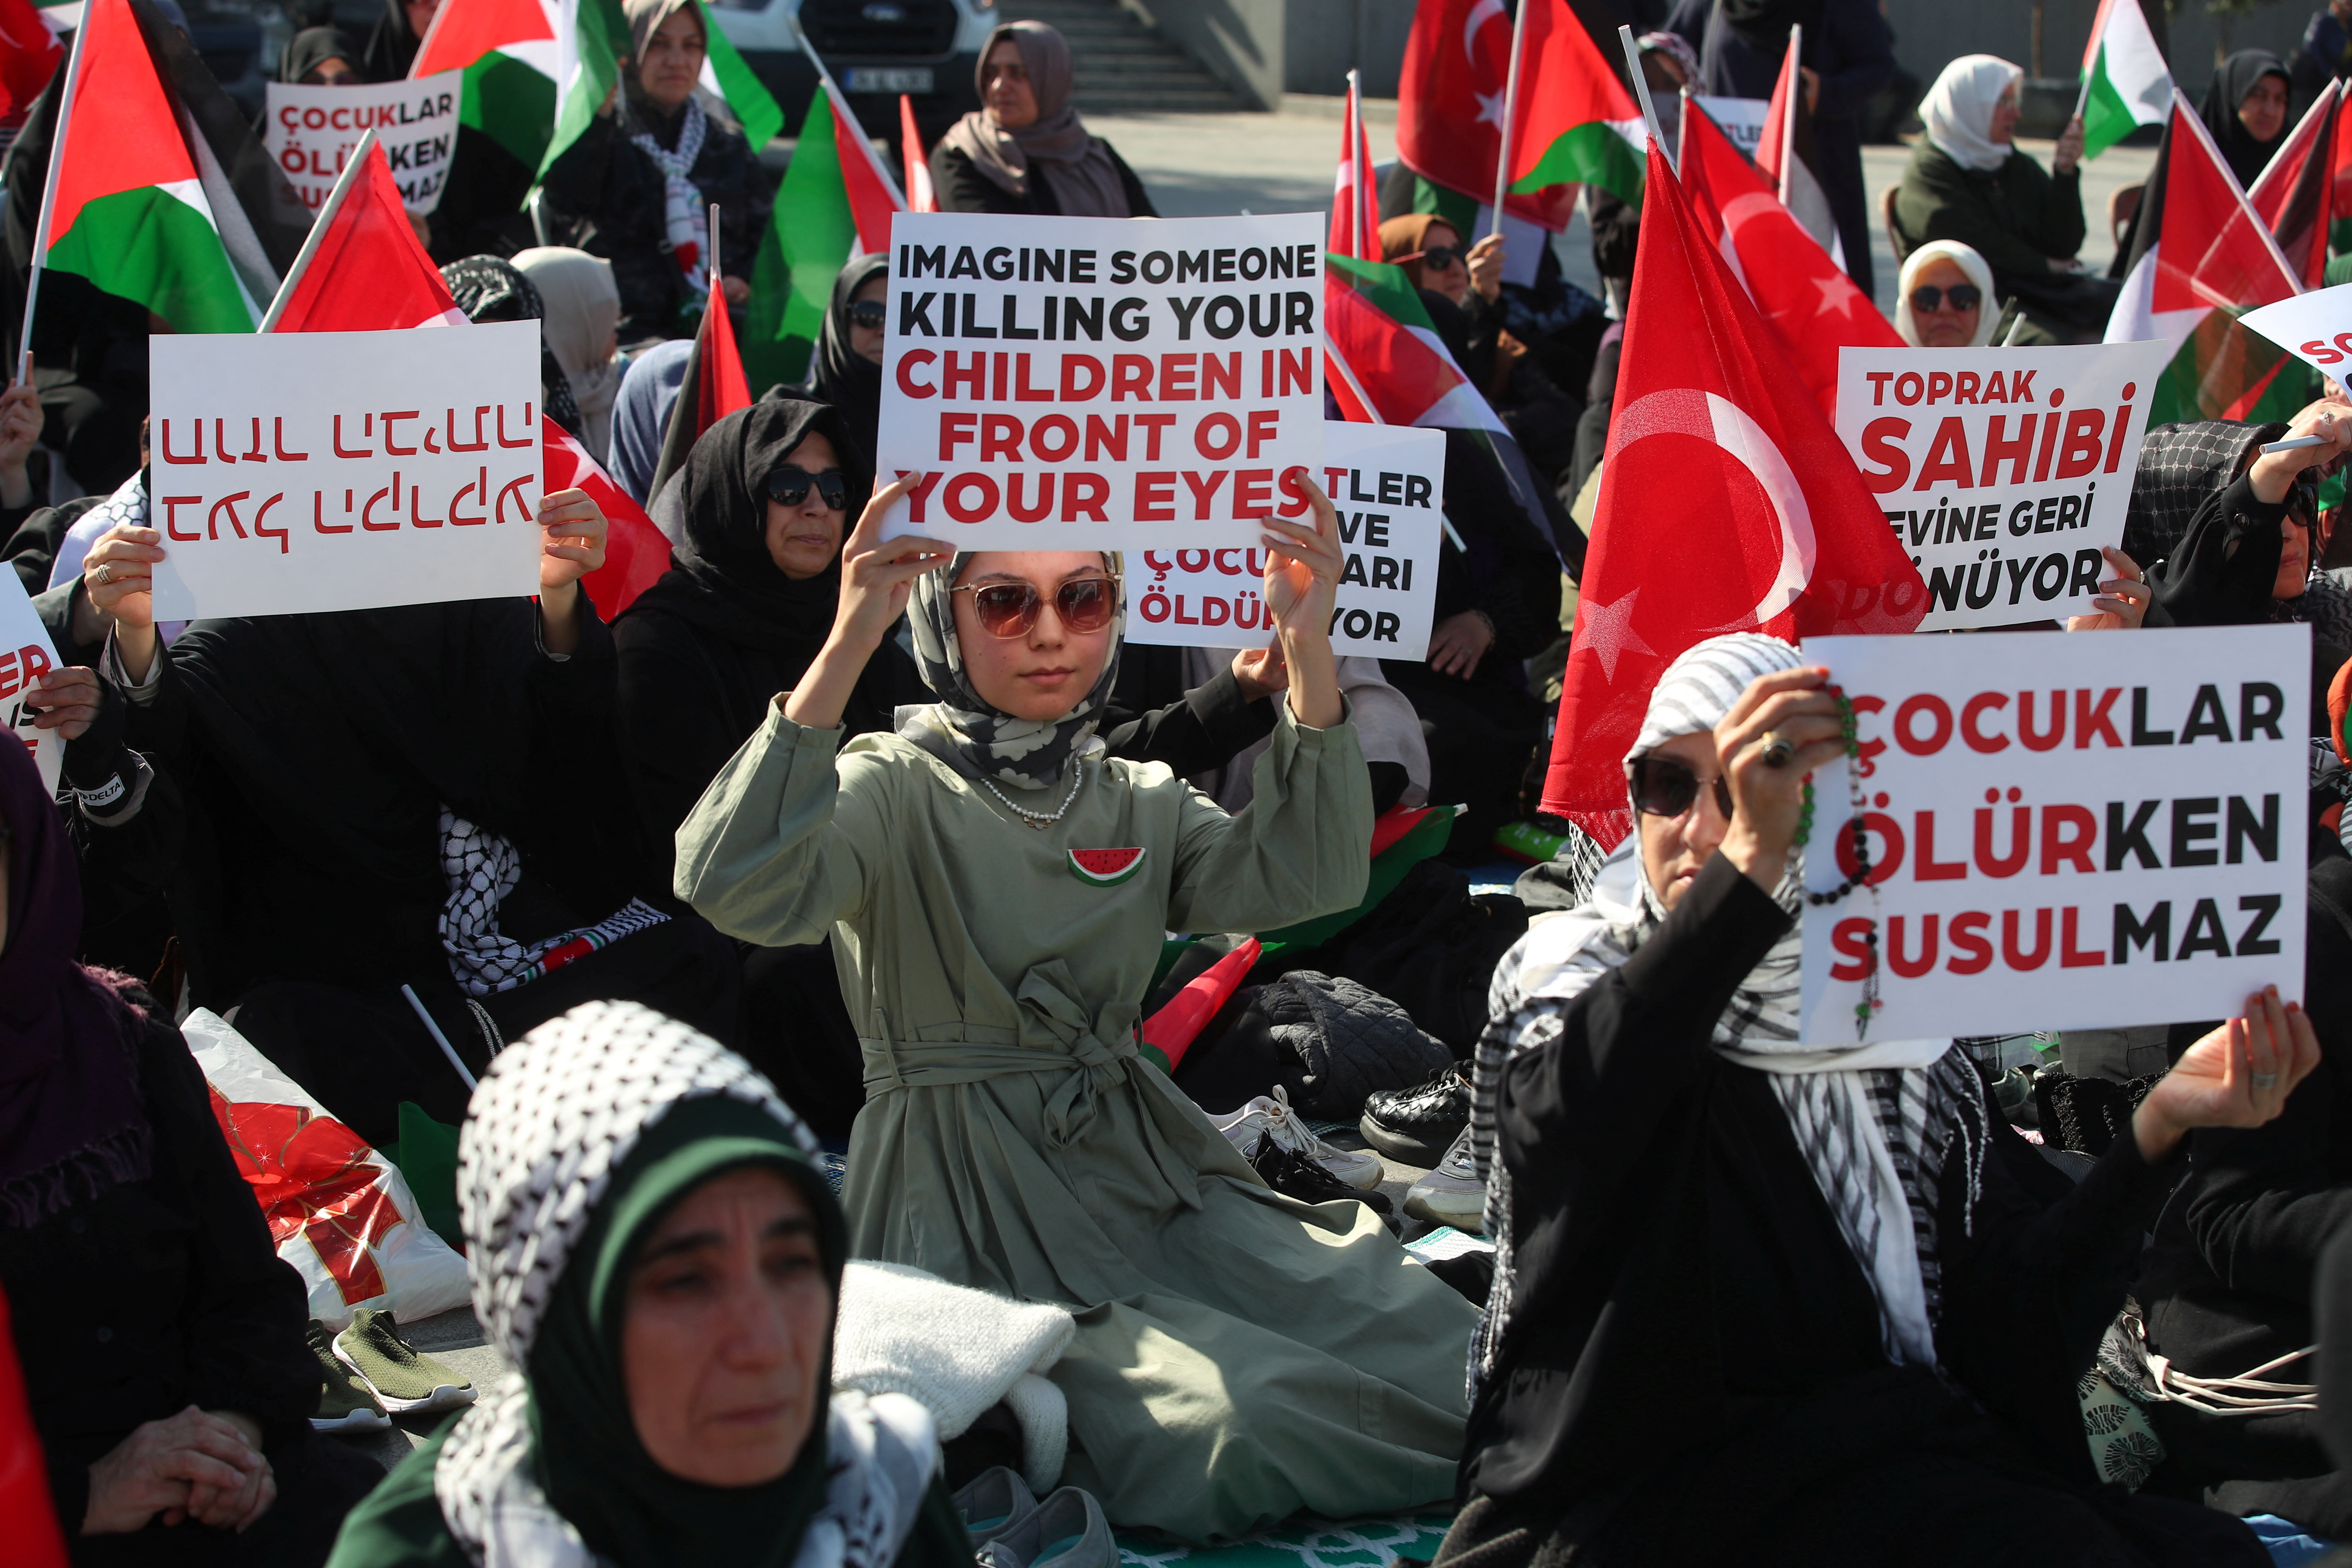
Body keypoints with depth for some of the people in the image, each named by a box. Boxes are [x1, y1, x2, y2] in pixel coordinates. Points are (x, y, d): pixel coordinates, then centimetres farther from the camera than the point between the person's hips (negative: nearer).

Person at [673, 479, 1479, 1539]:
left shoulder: (1140, 803, 14)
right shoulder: (894, 789, -4)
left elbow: (1304, 879, -3)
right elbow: (734, 890, -25)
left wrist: (1309, 655, -14)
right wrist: (846, 649, -32)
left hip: (1142, 1169, 6)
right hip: (975, 1205, -6)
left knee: (1441, 1351, -10)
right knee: (1229, 1421, -28)